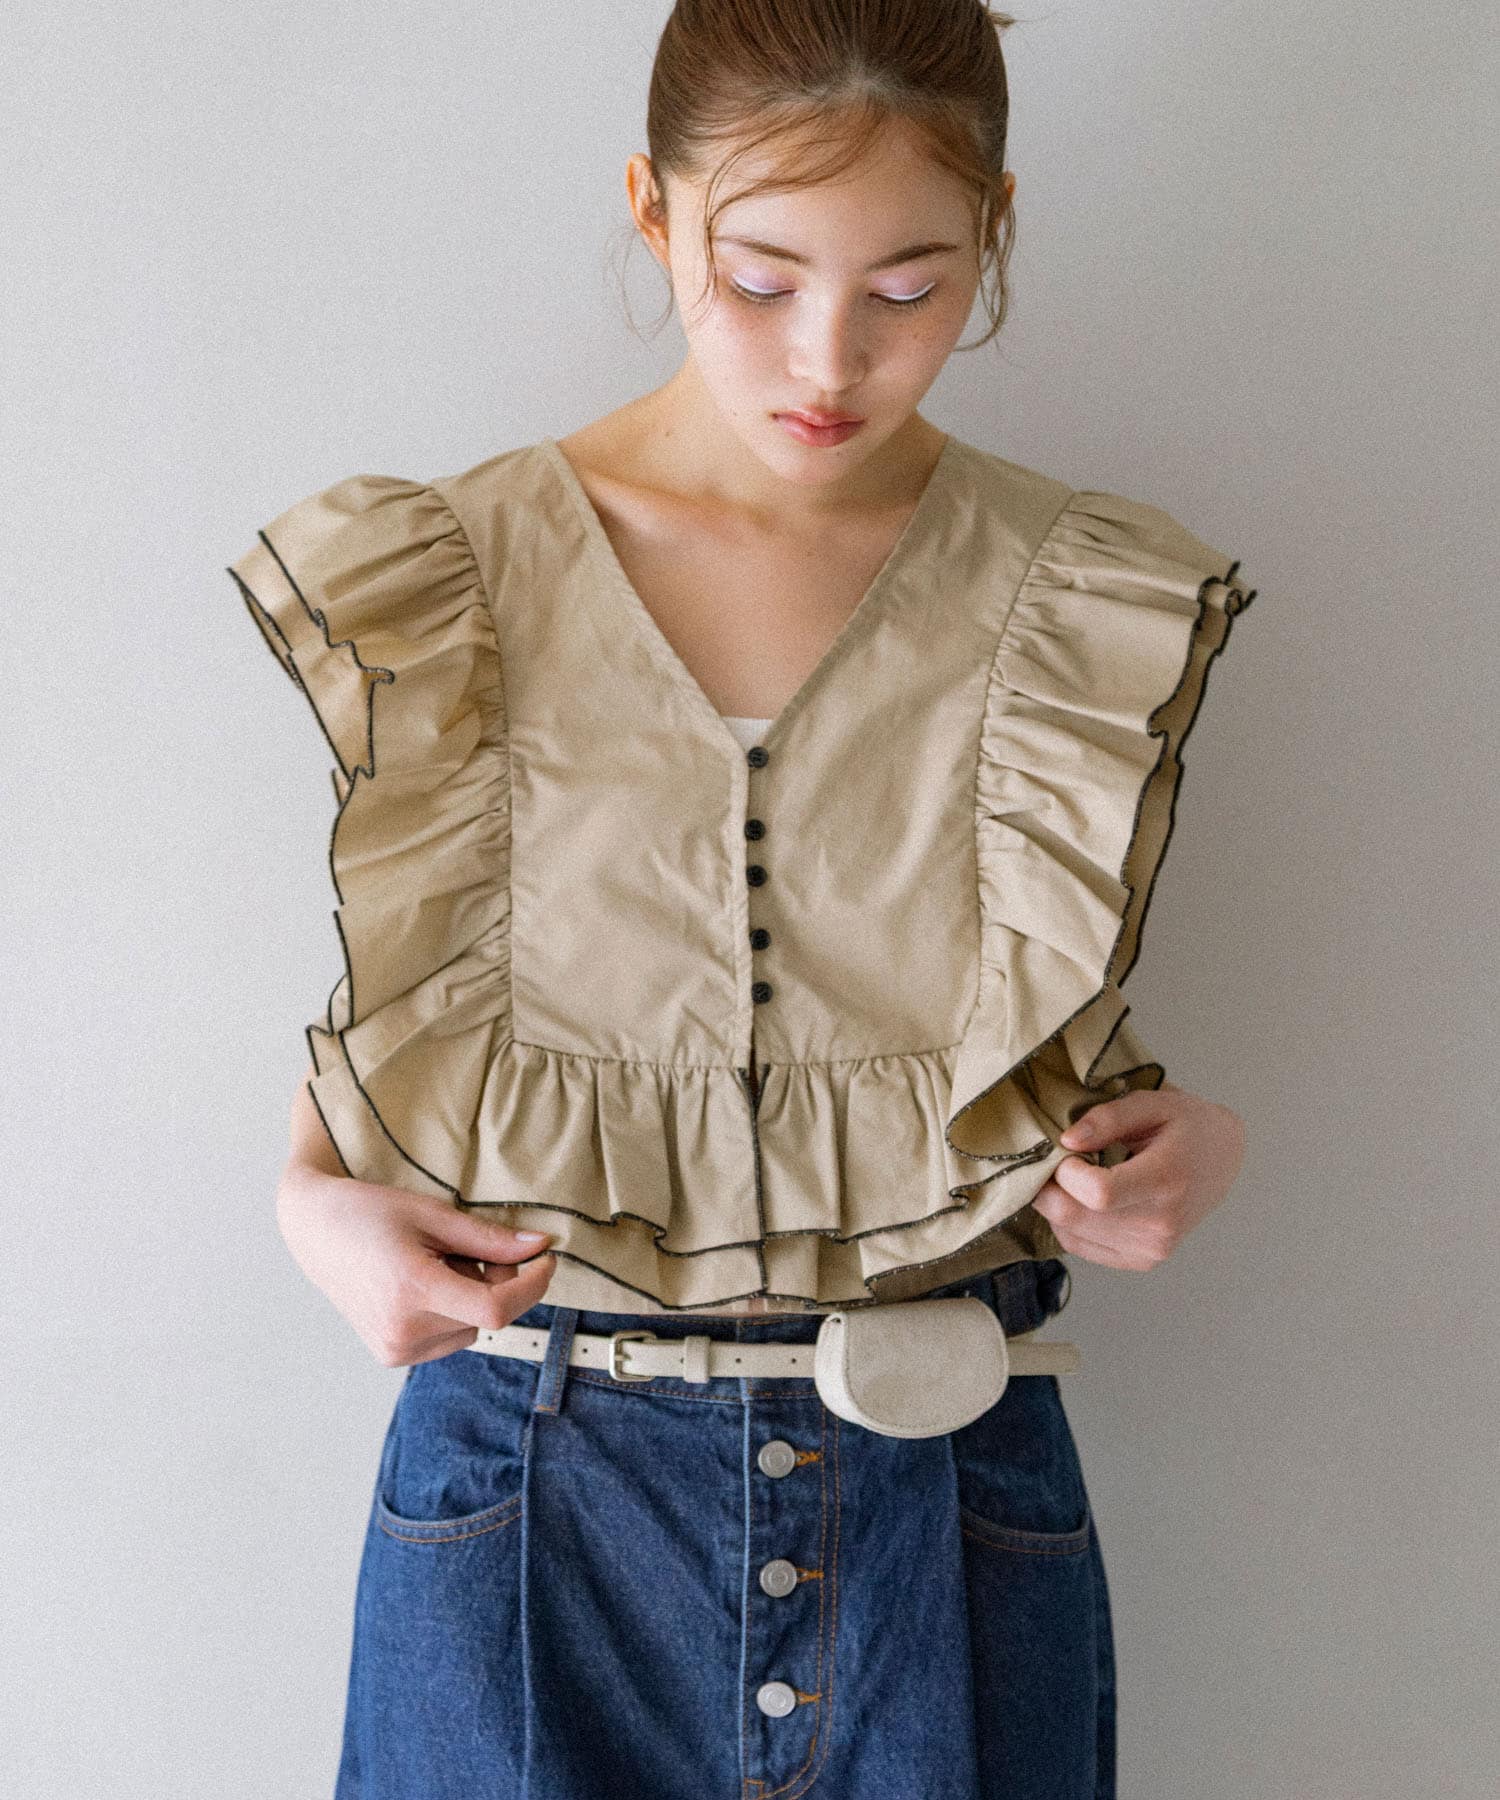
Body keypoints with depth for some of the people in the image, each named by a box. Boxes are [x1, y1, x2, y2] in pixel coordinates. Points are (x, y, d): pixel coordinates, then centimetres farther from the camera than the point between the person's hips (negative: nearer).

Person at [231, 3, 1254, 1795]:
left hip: (942, 1478, 1)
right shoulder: (442, 583, -4)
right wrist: (314, 1199, -12)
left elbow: (1065, 1046, 9)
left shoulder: (1078, 608, -2)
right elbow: (390, 1006, 6)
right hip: (535, 1477, 0)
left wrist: (1188, 1147, -11)